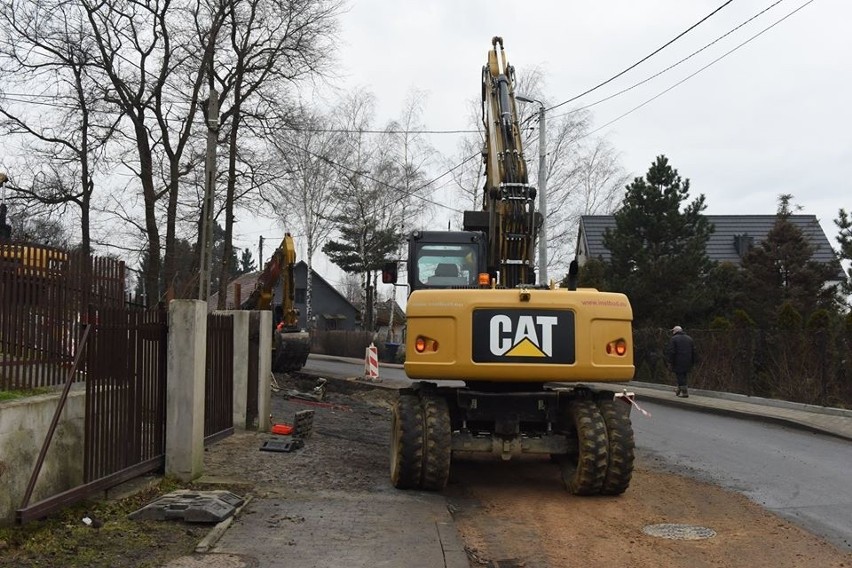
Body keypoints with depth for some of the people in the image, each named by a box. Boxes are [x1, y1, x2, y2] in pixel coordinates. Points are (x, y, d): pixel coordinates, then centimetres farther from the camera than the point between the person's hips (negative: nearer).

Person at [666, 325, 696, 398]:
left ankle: (684, 392, -5)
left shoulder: (673, 339, -5)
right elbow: (693, 351, 12)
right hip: (687, 362, 6)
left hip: (678, 362, -6)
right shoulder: (689, 338, 13)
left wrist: (670, 362, -8)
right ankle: (679, 390, 27)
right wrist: (692, 363, 15)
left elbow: (671, 351, -13)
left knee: (680, 376, -2)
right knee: (683, 375, 19)